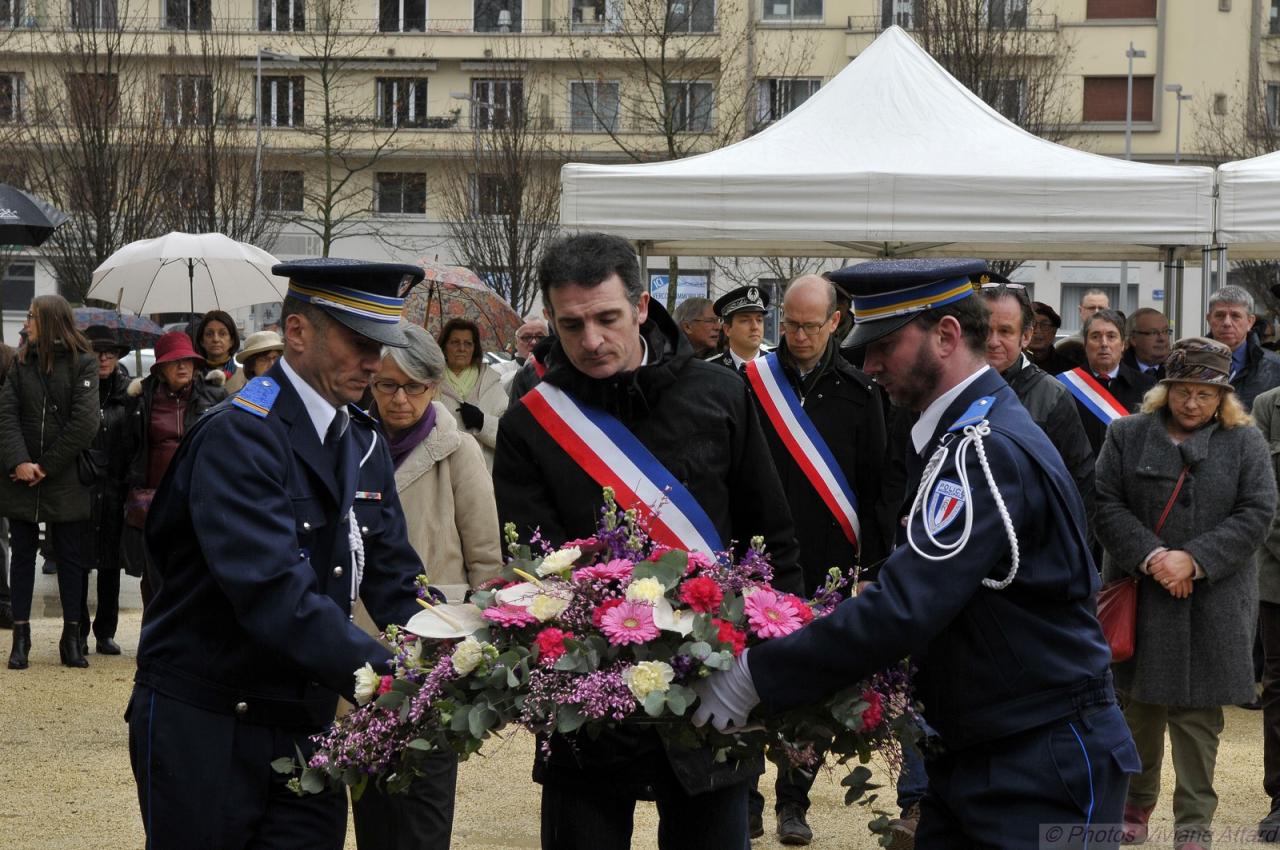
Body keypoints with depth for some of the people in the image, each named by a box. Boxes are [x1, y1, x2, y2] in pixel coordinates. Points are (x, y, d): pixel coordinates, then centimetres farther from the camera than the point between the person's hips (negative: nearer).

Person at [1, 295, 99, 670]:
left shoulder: (83, 364, -4)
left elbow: (84, 424, -11)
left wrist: (46, 466, -12)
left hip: (65, 480, -3)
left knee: (70, 558, 4)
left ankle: (71, 638, 11)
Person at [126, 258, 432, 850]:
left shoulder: (364, 442, 9)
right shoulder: (239, 435, -17)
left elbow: (392, 576, 7)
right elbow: (272, 590, -28)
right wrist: (382, 676, -35)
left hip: (304, 727, 7)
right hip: (204, 727, -7)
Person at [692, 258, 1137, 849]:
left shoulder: (988, 449, -20)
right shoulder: (958, 436, 12)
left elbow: (905, 608, -28)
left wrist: (757, 675, -24)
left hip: (1043, 764, -9)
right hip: (971, 753, 9)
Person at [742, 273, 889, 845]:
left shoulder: (857, 393, 3)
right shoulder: (752, 383, 1)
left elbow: (874, 483, 6)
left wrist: (874, 563, 2)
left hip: (827, 566, 1)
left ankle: (793, 803, 17)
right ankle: (744, 800, 10)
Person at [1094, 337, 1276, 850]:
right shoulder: (1128, 435, 4)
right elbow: (1107, 504, -2)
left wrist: (1193, 559, -14)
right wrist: (1150, 557, -15)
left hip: (1213, 602, -1)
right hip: (1140, 595, 1)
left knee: (1198, 713, 0)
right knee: (1141, 704, 10)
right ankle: (1136, 805, 29)